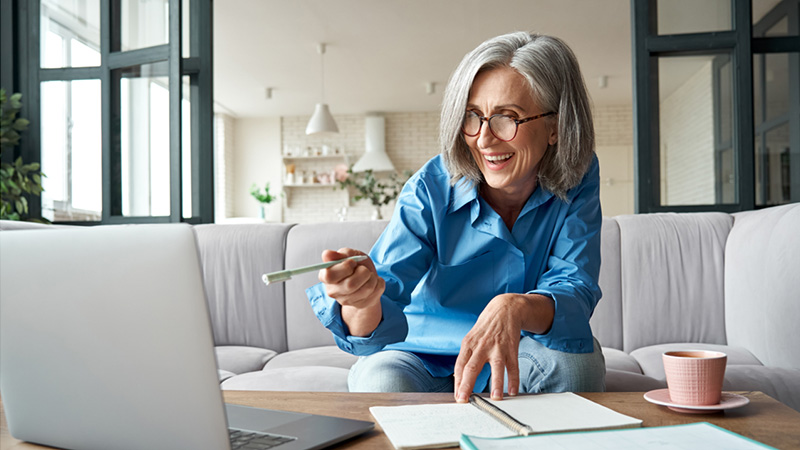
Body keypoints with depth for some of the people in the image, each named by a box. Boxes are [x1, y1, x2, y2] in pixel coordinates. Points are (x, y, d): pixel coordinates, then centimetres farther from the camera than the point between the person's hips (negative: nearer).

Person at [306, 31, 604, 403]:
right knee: (381, 382, -32)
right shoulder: (431, 190, -21)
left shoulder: (577, 181, -14)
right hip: (424, 356, -1)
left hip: (520, 358, 2)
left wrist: (514, 309, -48)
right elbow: (380, 326, -30)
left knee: (576, 357, -29)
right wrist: (363, 301, -55)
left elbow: (574, 292, -25)